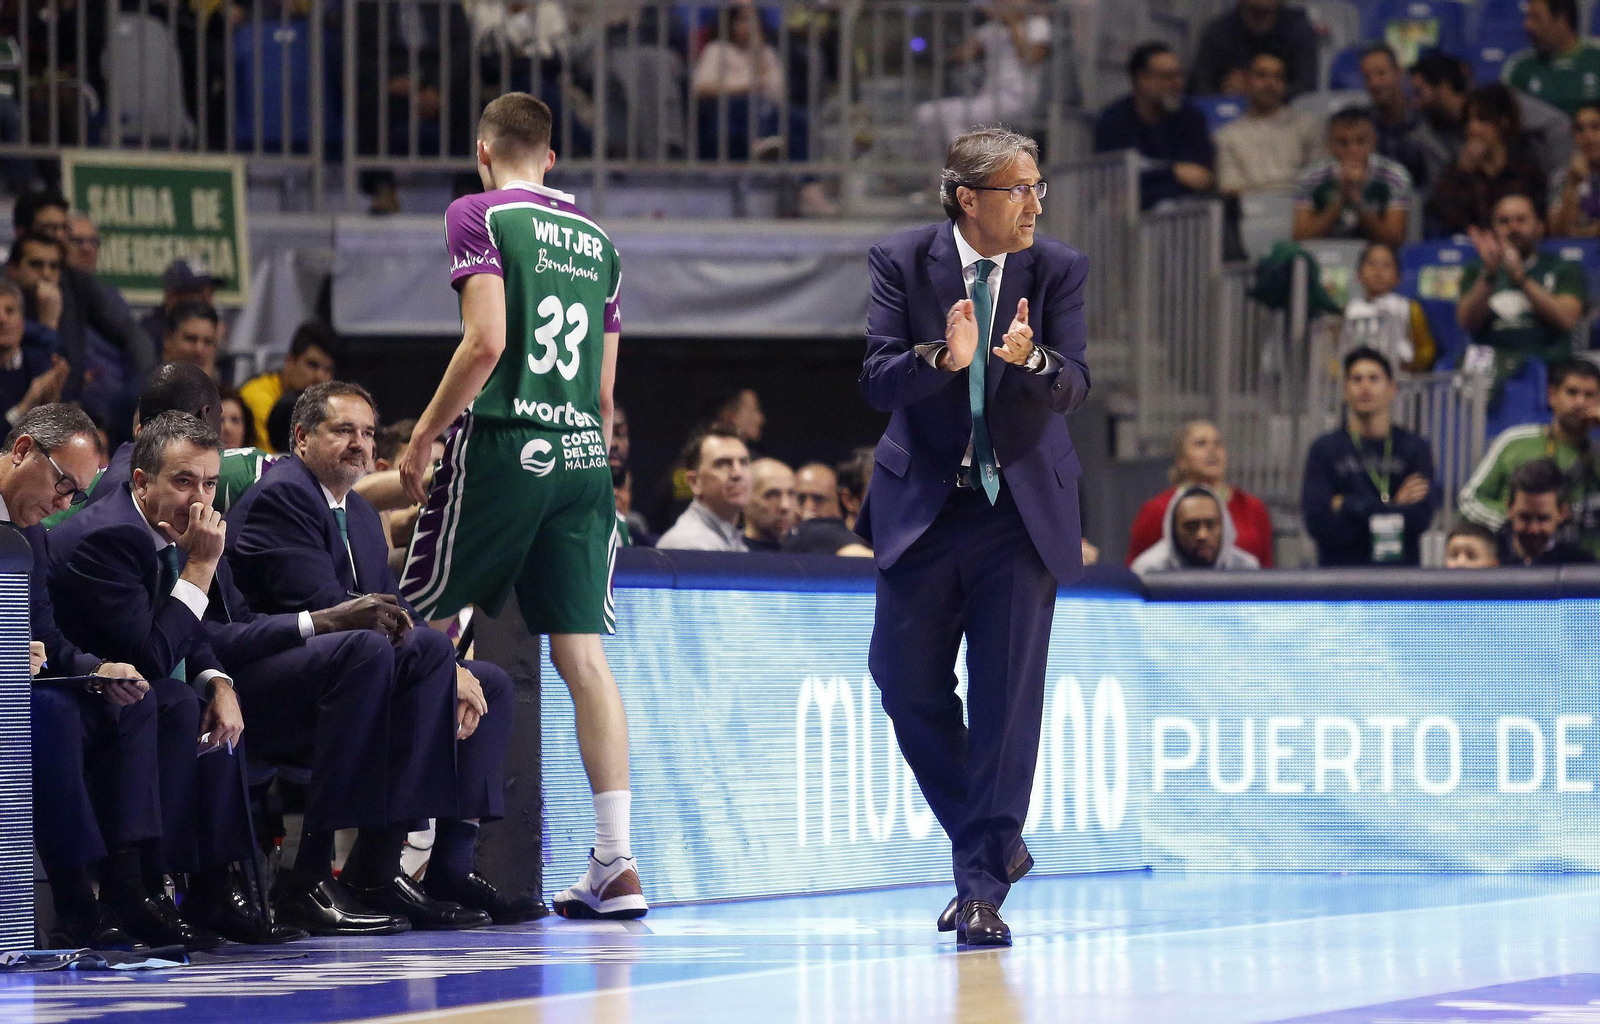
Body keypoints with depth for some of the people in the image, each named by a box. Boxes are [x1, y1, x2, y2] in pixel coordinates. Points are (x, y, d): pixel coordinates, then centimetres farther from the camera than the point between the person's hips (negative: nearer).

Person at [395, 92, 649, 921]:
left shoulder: (479, 216, -1)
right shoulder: (596, 240, 17)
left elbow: (486, 341, -13)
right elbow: (603, 388, 16)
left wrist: (424, 436, -7)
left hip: (503, 447, -5)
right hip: (583, 456, 5)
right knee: (583, 656, 1)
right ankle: (615, 864, -5)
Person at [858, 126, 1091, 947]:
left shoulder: (1057, 270, -2)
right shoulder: (902, 263, -3)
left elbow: (1075, 386, -11)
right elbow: (876, 380, -11)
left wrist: (1031, 360, -32)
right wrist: (944, 359, -30)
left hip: (1021, 504, -1)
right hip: (923, 503, 1)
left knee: (1007, 695, -5)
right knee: (908, 686, 5)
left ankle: (985, 888, 0)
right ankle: (993, 845, 25)